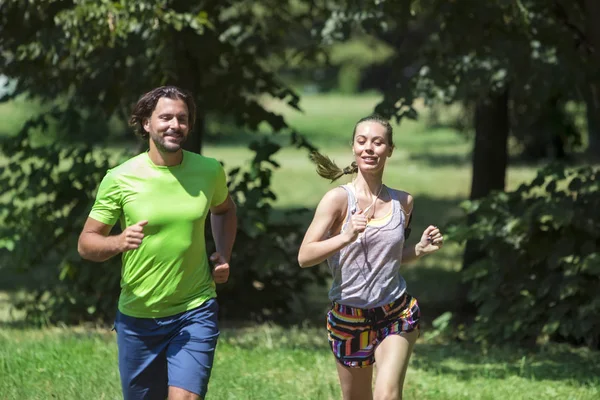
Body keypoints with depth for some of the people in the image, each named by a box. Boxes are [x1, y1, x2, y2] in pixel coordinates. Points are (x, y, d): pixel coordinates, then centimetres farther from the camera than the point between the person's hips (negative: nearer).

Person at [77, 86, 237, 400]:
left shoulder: (209, 171, 0)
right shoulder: (120, 179, -8)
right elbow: (86, 244, -4)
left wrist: (223, 255, 6)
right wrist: (119, 242, -25)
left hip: (195, 313, 0)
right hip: (138, 316, 0)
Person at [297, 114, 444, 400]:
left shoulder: (403, 203, 2)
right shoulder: (338, 199, -11)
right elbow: (304, 257, -18)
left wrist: (420, 249, -1)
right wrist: (346, 237, -31)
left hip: (396, 315, 1)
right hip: (348, 317, -1)